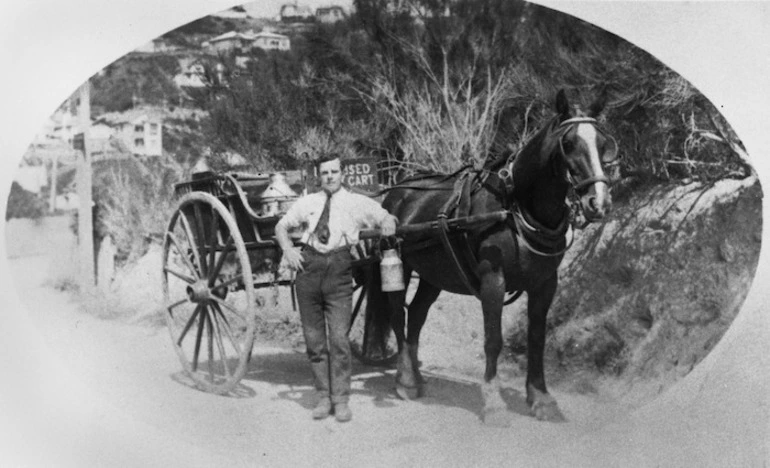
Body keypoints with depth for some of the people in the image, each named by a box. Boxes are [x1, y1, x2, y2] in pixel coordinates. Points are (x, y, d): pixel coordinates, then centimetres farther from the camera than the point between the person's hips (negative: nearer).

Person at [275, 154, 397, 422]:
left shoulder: (357, 203, 10)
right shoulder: (307, 203, 16)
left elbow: (386, 218, 7)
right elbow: (282, 226, 21)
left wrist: (387, 226, -17)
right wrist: (288, 248, 2)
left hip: (339, 270, -2)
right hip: (308, 268, 3)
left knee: (339, 338, -7)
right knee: (314, 339, 6)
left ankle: (341, 400, 4)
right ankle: (323, 397, 17)